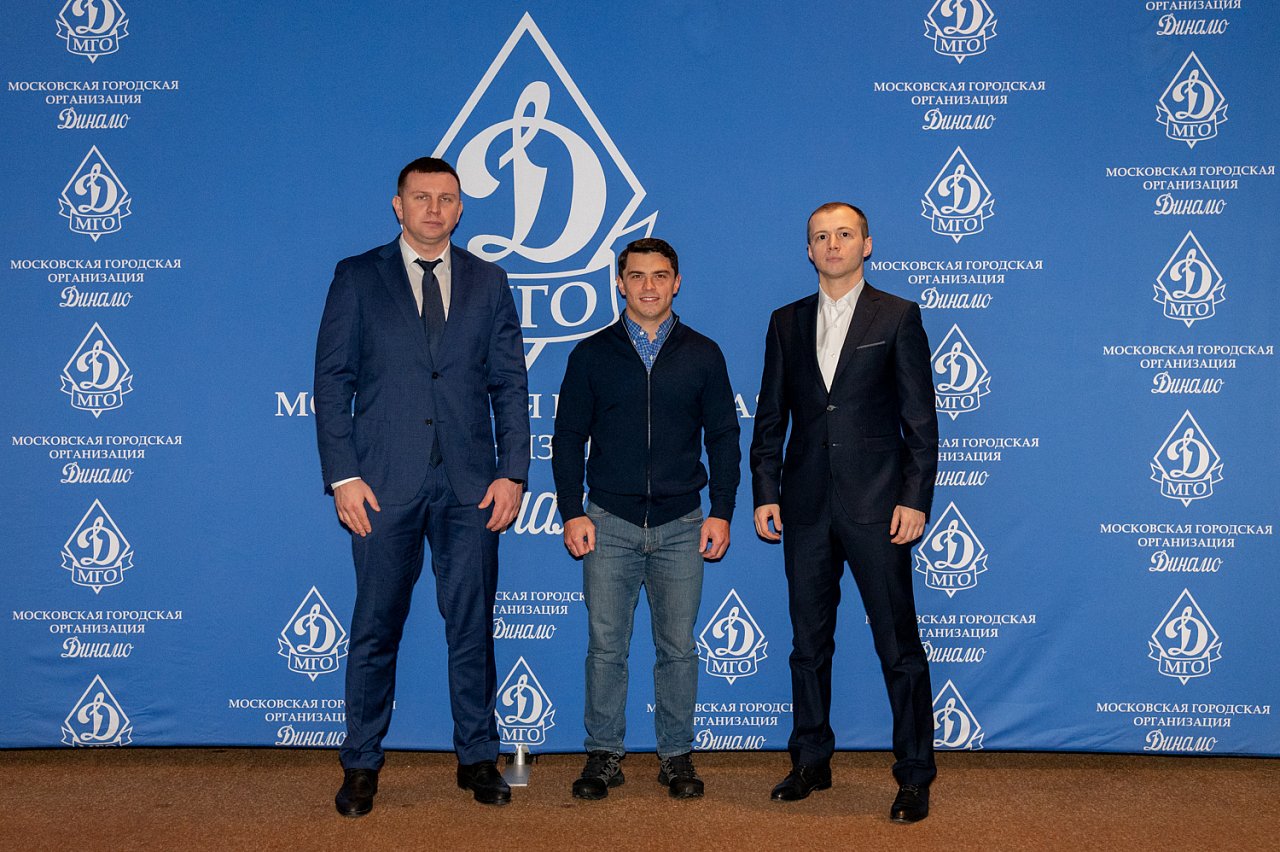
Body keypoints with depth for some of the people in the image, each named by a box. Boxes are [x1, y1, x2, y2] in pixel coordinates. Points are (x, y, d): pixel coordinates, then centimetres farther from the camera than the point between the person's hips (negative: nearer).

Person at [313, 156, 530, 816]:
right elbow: (332, 381, 2)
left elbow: (510, 384, 8)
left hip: (471, 484, 2)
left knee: (472, 625, 7)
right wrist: (342, 475, -7)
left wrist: (512, 471, -1)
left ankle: (477, 758, 20)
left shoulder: (488, 282, 11)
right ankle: (361, 766, 18)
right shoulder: (357, 277, 6)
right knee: (375, 628, 5)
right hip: (384, 485, -1)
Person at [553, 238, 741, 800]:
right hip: (609, 523, 0)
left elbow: (723, 437, 8)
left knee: (678, 647, 5)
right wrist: (572, 513, -2)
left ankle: (676, 756, 18)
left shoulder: (702, 355, 7)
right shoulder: (591, 354, 6)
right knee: (606, 646, 2)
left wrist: (721, 512, 0)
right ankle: (603, 755, 15)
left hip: (681, 525, 1)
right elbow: (568, 437, 6)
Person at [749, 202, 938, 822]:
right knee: (809, 642, 12)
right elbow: (770, 416, 12)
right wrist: (765, 493, 4)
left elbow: (920, 418, -2)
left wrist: (915, 499, -9)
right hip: (806, 505, 4)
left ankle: (914, 774, 11)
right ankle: (811, 762, 26)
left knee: (898, 645, 0)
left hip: (875, 504, -4)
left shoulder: (898, 317, 2)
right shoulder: (787, 322, 12)